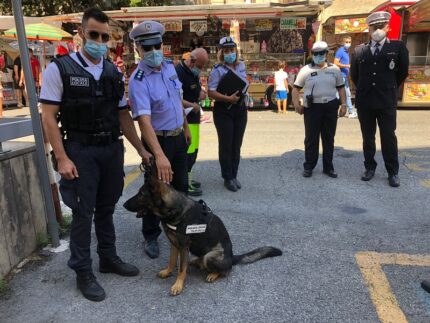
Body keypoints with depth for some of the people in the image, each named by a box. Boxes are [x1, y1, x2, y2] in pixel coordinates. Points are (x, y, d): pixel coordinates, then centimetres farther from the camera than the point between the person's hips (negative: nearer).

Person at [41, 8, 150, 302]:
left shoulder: (114, 73, 7)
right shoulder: (60, 69, -6)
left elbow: (124, 116, 11)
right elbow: (48, 117, -9)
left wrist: (141, 149, 8)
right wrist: (62, 158, -16)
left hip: (112, 148, 5)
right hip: (80, 150, -4)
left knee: (106, 208, 16)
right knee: (83, 212, 4)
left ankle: (109, 258, 33)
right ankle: (83, 271, 21)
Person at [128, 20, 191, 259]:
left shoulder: (169, 66, 1)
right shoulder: (139, 81, -22)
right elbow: (144, 120, -34)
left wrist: (186, 128, 19)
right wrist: (159, 155, -44)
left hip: (178, 136, 7)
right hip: (158, 140, -7)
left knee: (180, 185, 20)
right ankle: (150, 236, 24)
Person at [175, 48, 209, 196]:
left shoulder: (194, 72, 12)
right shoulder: (178, 72, -18)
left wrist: (201, 92, 6)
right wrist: (192, 105, -16)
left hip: (194, 117, 10)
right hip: (184, 119, -10)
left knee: (193, 150, 15)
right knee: (188, 151, -8)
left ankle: (187, 179, 28)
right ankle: (185, 185, 2)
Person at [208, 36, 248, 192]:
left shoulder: (241, 66, 7)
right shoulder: (217, 70, -12)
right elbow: (211, 93, -18)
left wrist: (244, 95, 3)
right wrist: (229, 98, -27)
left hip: (240, 109, 6)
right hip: (224, 110, -5)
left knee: (237, 144, 12)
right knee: (226, 145, 4)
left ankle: (234, 175, 26)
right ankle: (228, 178, 17)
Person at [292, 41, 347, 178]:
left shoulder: (334, 69, 8)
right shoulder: (306, 70, 1)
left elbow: (341, 87, 13)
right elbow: (296, 88, 2)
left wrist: (343, 104, 5)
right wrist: (296, 103, -11)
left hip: (330, 107, 2)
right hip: (312, 107, -2)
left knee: (329, 138, 8)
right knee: (311, 138, 2)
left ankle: (328, 167, 18)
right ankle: (308, 166, 14)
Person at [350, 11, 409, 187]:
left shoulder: (398, 47, 0)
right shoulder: (359, 50, 4)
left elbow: (402, 72, 10)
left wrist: (390, 89, 15)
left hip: (387, 101, -2)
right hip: (364, 101, 2)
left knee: (389, 137, 3)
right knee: (367, 138, 10)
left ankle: (393, 172, 15)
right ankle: (370, 168, 23)